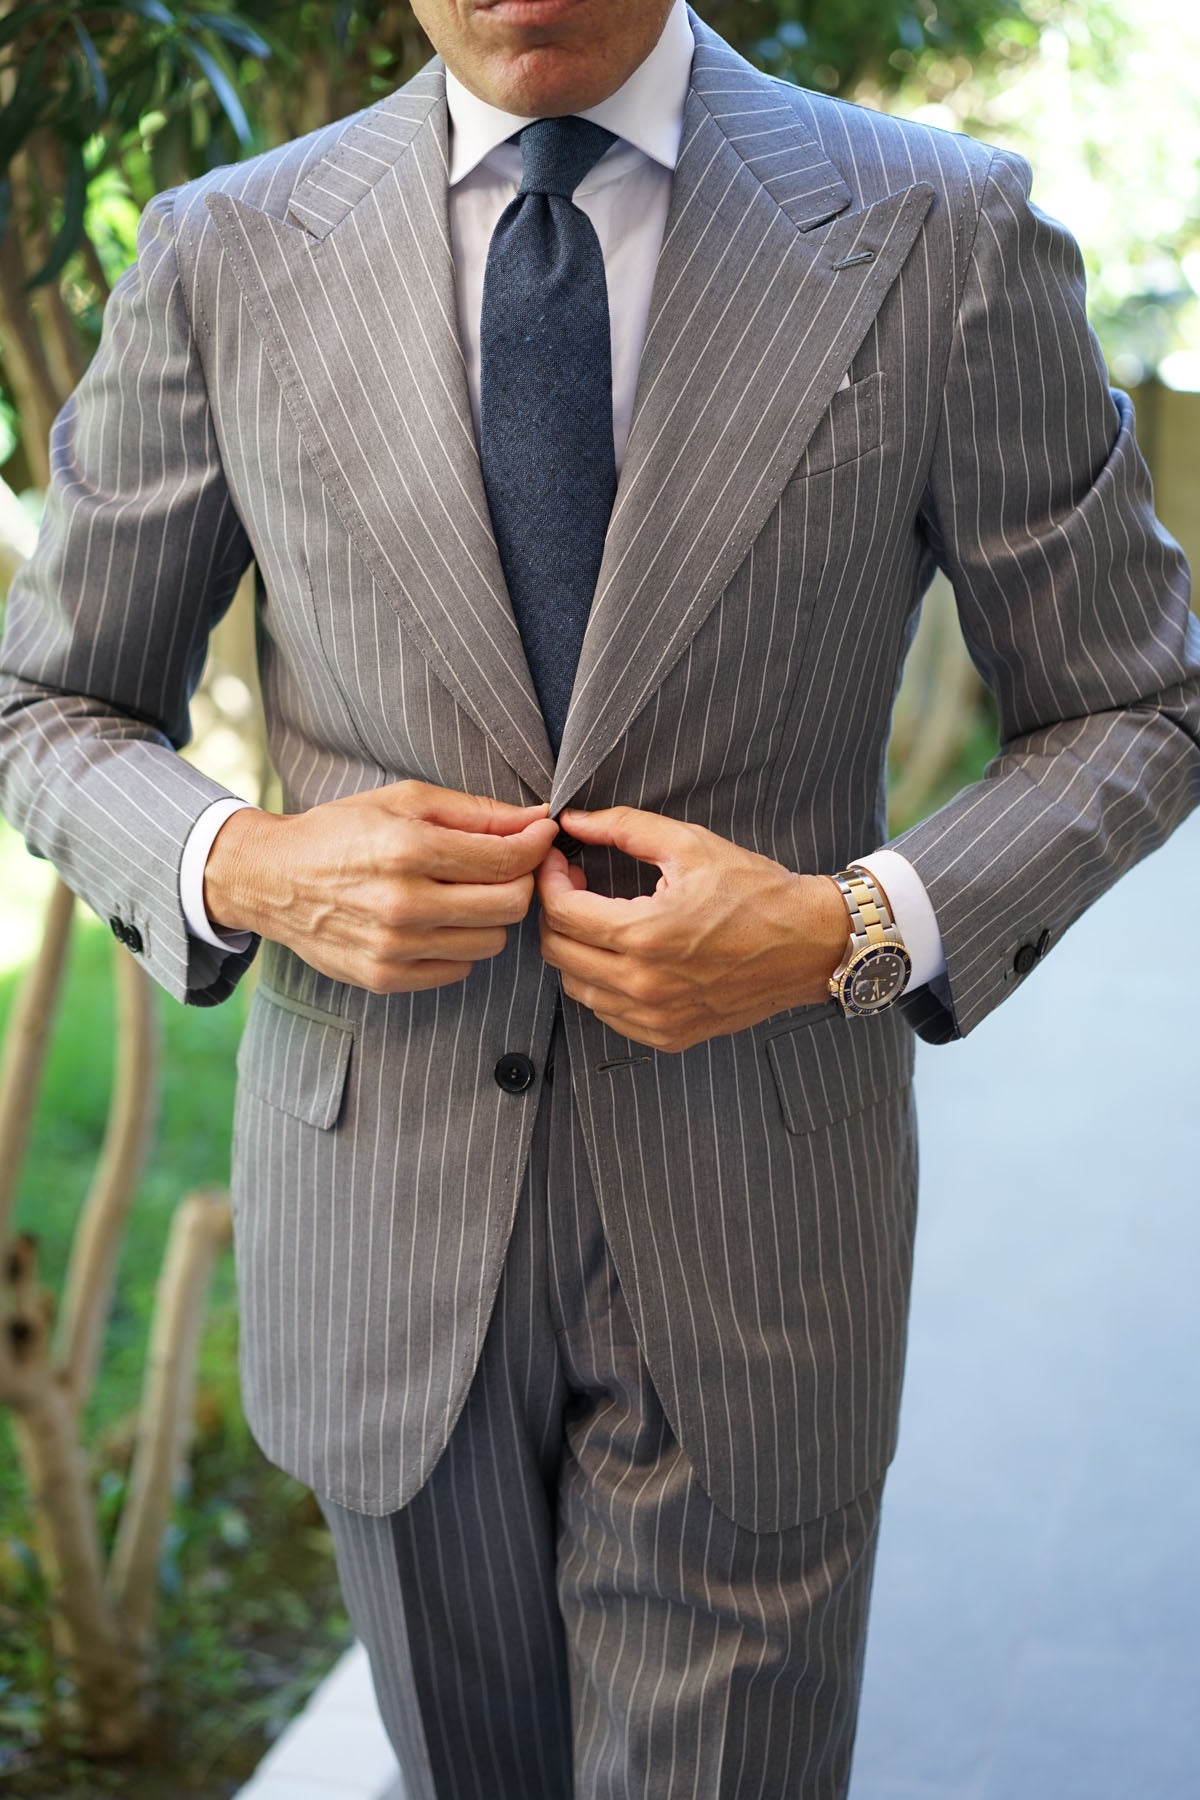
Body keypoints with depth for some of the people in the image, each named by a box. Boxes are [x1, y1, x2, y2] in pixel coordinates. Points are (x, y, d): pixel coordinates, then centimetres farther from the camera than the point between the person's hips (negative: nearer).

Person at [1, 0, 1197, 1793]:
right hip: (375, 1219, 3)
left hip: (750, 1232, -2)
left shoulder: (943, 235, -7)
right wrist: (243, 869, -15)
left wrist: (854, 934, -16)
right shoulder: (224, 258, -3)